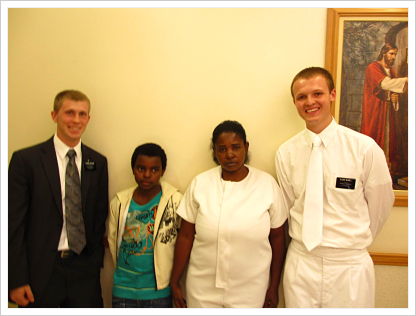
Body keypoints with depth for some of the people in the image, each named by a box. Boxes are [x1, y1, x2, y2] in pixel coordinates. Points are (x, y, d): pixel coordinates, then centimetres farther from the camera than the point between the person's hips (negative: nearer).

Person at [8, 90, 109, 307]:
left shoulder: (98, 162, 3)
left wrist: (96, 262, 6)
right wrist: (16, 281, -7)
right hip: (40, 271, -2)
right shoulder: (25, 159, -6)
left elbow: (100, 217, 8)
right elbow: (14, 222, -7)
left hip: (84, 272, 3)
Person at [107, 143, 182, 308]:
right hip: (124, 290, 2)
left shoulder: (175, 200, -13)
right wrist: (124, 272, 12)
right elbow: (112, 241, 7)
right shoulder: (119, 202, -3)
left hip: (159, 290, -2)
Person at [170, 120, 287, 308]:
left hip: (250, 292, 0)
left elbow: (277, 237, -1)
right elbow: (186, 236, -3)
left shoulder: (267, 183, -9)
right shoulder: (200, 183, -8)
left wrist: (273, 287, 3)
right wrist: (175, 282, 1)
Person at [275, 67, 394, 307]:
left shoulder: (365, 148, -11)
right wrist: (308, 240, 8)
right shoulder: (286, 153, -6)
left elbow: (381, 204, 2)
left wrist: (358, 241, 12)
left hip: (350, 265, -1)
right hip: (300, 263, 2)